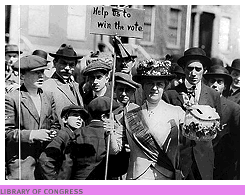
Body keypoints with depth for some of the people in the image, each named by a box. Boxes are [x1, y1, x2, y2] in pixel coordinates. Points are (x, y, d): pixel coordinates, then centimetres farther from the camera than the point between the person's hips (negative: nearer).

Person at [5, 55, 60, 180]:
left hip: (45, 159, 5)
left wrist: (53, 132, -2)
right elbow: (7, 132, -8)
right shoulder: (11, 99, -4)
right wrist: (31, 134, -17)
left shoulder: (48, 98, 14)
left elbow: (55, 124, 20)